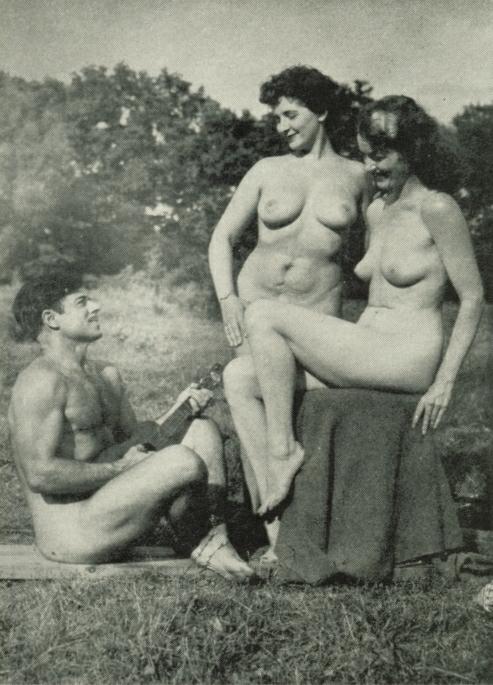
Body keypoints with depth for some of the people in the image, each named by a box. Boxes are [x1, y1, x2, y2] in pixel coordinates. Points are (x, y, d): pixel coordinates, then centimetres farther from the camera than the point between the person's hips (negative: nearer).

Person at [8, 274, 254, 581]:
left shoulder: (106, 375, 15)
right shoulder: (43, 381, -15)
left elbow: (134, 439, 20)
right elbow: (40, 473, -23)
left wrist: (178, 410, 2)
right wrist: (120, 467, -16)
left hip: (105, 506, 10)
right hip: (70, 532, -10)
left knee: (202, 430, 4)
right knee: (183, 463, -27)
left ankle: (216, 544, -6)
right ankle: (194, 544, 3)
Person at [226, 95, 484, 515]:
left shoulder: (437, 209, -8)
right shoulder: (377, 211, 16)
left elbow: (472, 298, -8)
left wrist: (444, 382, -13)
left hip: (405, 360, -9)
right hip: (367, 354, 9)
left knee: (263, 315, -18)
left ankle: (283, 449, -12)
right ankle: (269, 514, -7)